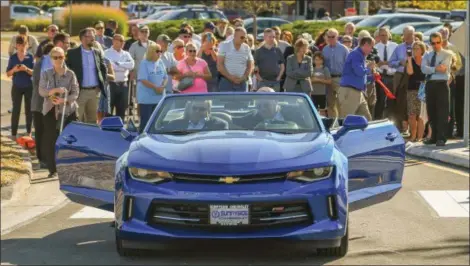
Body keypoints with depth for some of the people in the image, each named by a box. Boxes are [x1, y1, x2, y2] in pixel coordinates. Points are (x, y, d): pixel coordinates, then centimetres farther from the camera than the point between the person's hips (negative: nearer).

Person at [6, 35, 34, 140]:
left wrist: (26, 69, -24)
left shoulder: (30, 57, -4)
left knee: (29, 109, 7)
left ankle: (29, 132, 18)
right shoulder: (13, 58, -1)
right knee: (16, 109, 0)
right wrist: (14, 70, -19)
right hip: (17, 87, 0)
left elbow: (34, 72, -5)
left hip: (29, 87, 0)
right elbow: (8, 74, 2)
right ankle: (14, 133, 2)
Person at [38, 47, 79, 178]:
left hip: (68, 110, -1)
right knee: (49, 140, -3)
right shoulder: (46, 74, 4)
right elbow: (41, 91, -7)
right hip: (50, 110, 1)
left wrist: (63, 100, -20)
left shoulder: (70, 74, 1)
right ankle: (53, 170, 6)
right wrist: (55, 90, -24)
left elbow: (75, 93, -3)